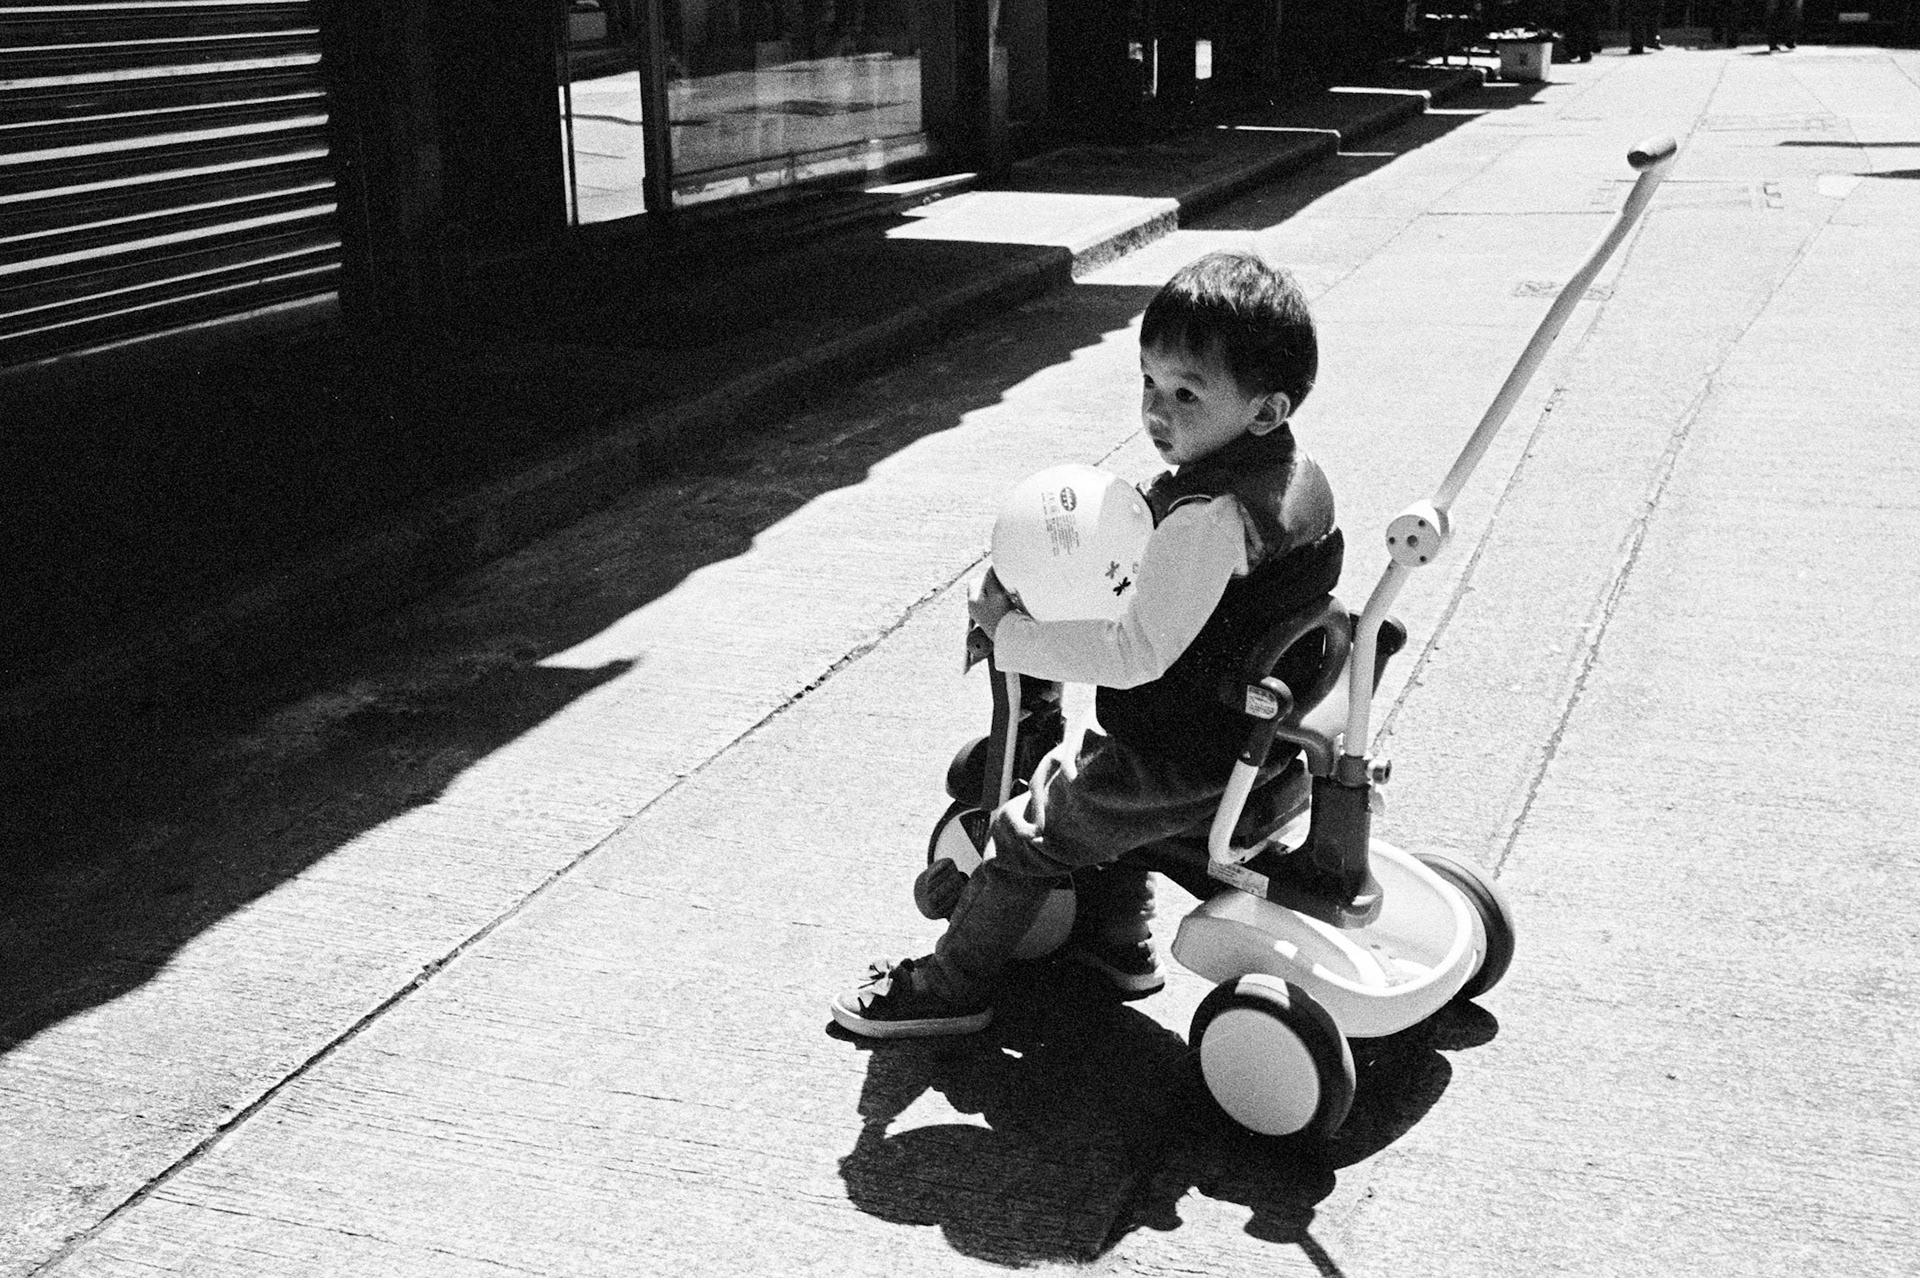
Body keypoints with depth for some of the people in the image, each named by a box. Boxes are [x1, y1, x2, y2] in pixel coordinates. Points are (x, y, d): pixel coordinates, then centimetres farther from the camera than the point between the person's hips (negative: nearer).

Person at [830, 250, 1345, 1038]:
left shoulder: (1209, 515, -30)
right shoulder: (1293, 471, 2)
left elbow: (1137, 654, -30)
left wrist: (1009, 634, -22)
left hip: (1192, 764, -10)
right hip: (1264, 734, 10)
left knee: (1026, 833, 2)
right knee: (1093, 777, 31)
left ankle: (951, 987, 16)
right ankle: (1118, 937, 40)